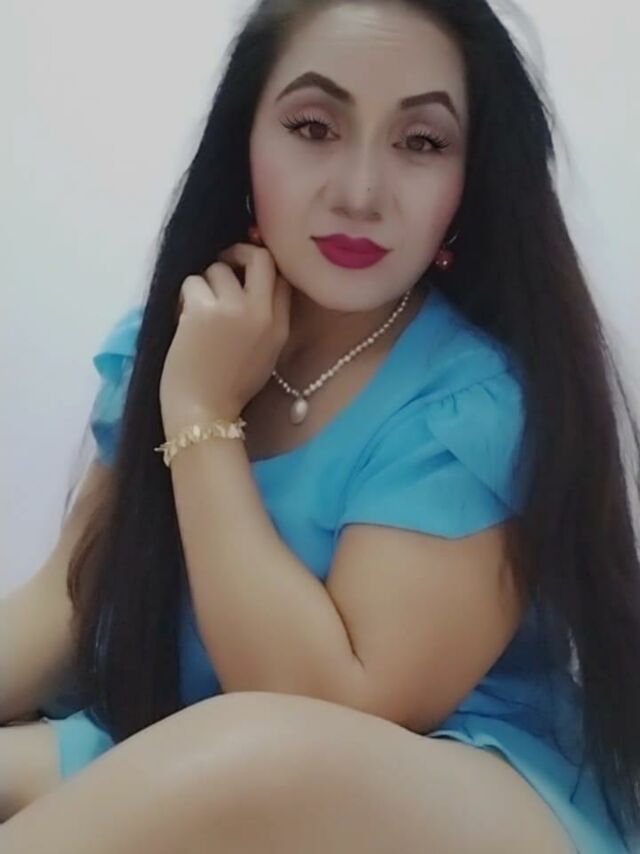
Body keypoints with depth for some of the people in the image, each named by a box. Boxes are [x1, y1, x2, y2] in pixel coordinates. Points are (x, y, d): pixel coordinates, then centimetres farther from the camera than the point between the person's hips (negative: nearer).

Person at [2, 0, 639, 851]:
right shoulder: (158, 340, 0)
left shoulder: (483, 399, -19)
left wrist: (202, 416, -20)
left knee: (258, 763, -34)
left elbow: (339, 711, -22)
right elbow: (77, 593, 5)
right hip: (165, 772, 5)